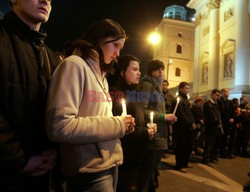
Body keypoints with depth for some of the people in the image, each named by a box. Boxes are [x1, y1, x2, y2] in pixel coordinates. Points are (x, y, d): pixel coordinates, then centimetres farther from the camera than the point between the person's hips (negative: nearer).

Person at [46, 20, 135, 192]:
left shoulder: (101, 75, 12)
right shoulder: (74, 65, -13)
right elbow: (60, 127, -24)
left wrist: (121, 125, -2)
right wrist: (117, 125, -16)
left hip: (110, 164, 8)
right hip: (89, 171, -8)